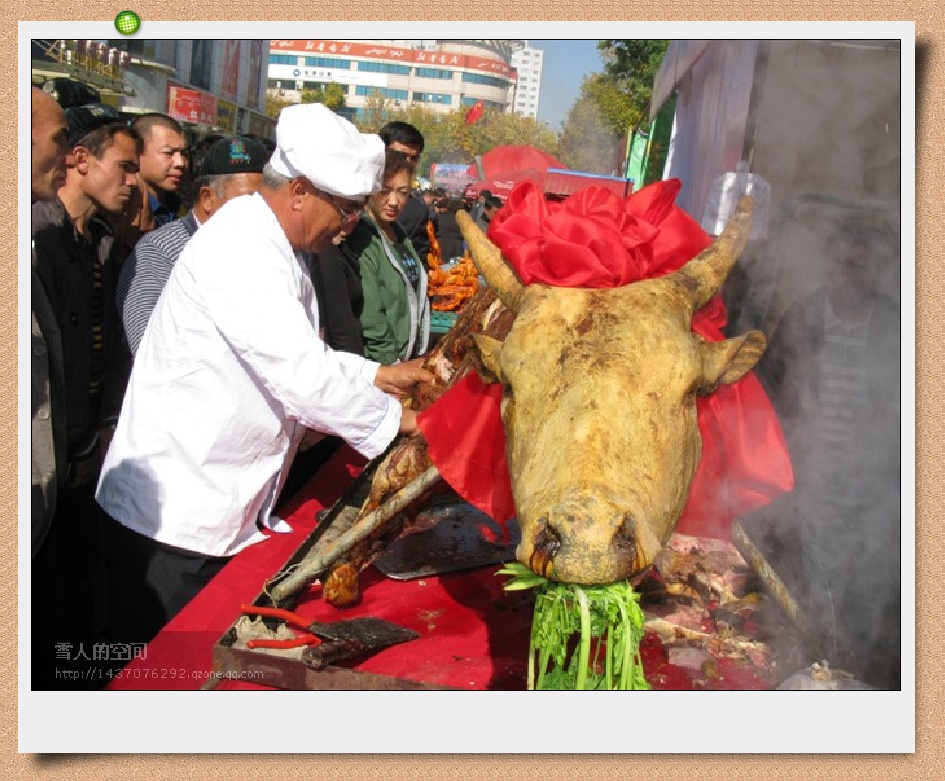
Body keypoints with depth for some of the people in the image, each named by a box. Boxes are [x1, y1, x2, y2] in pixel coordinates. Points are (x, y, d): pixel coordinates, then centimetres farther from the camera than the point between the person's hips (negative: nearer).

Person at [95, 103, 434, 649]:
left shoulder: (271, 249, 12)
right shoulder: (239, 250, -22)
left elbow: (301, 356, 20)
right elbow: (303, 376, -28)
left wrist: (380, 375, 9)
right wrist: (396, 417, -15)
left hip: (224, 510, 9)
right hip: (174, 514, -9)